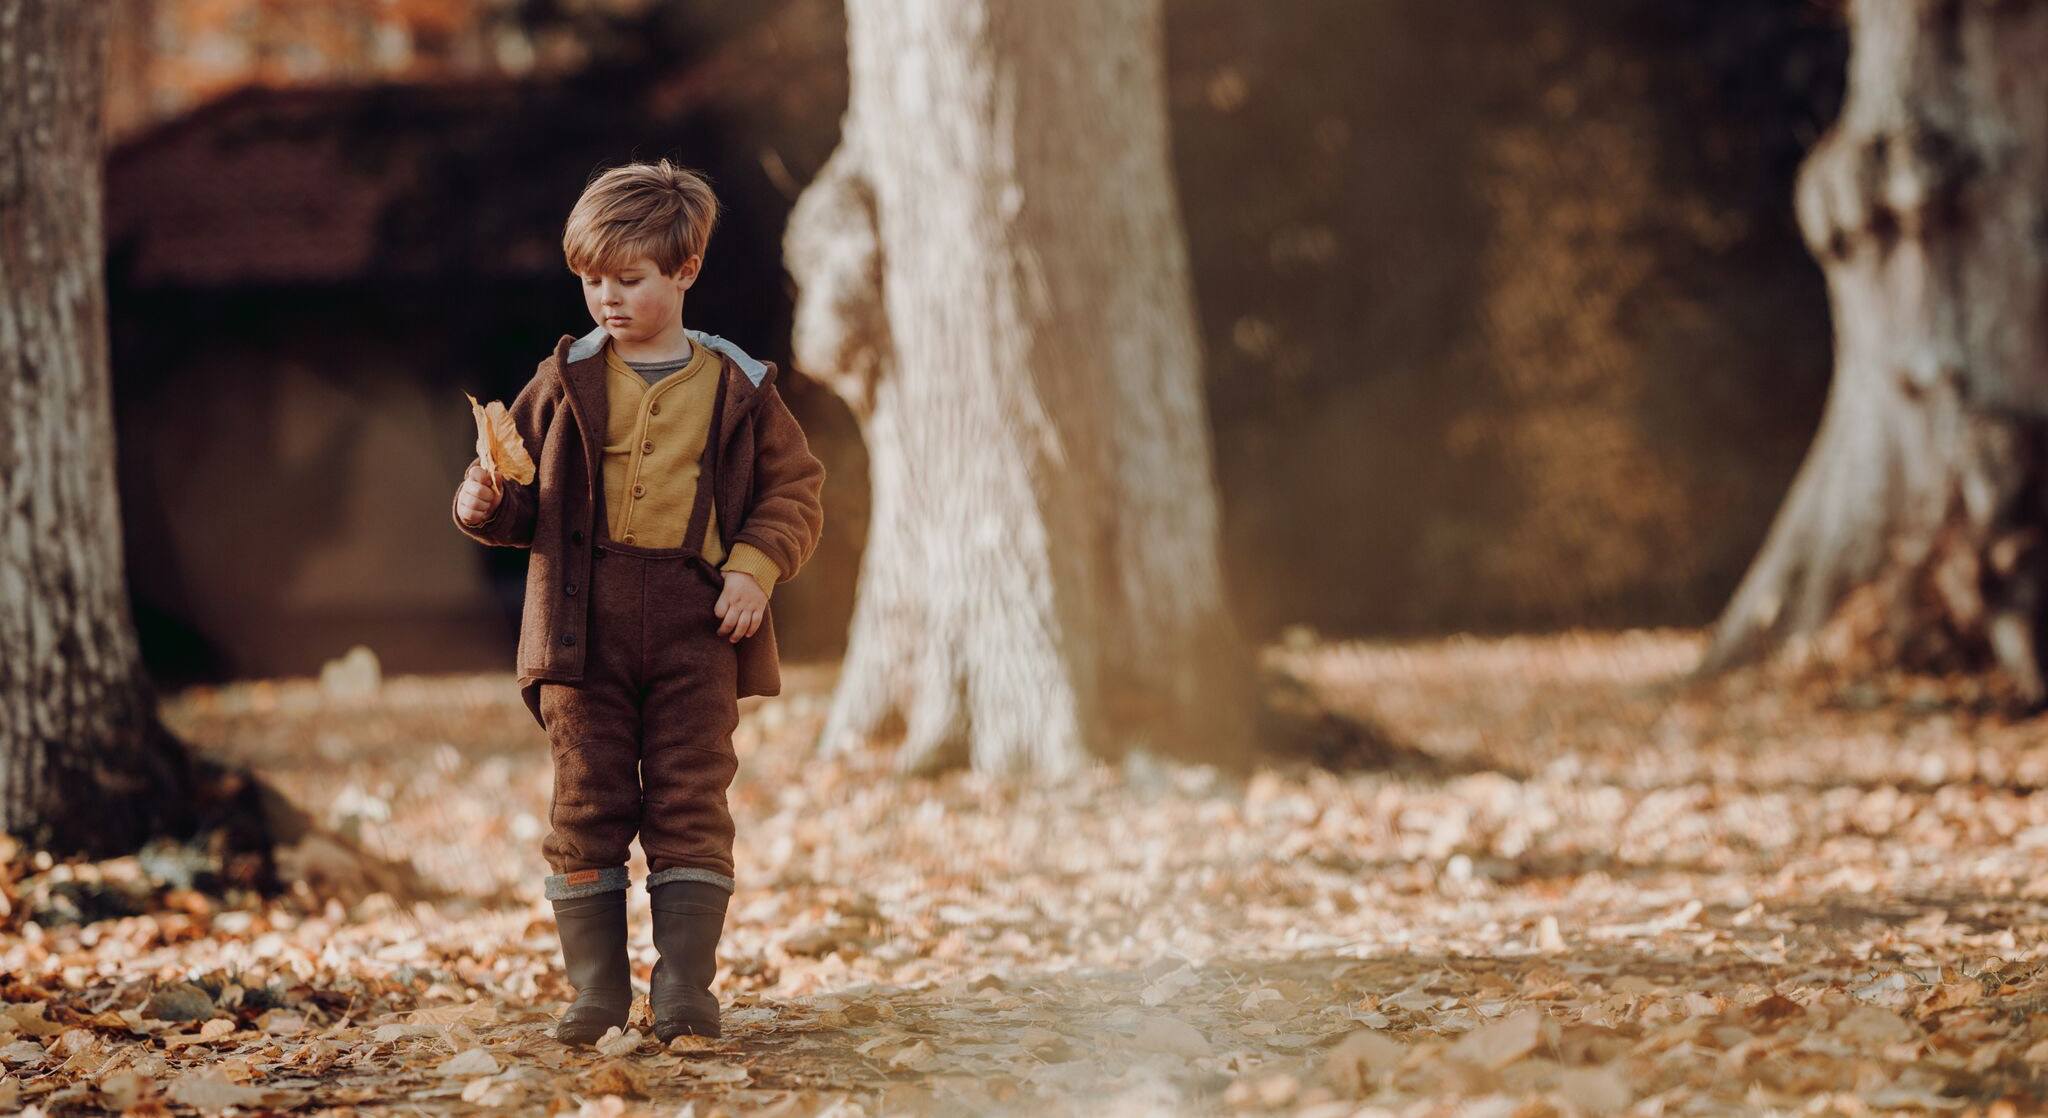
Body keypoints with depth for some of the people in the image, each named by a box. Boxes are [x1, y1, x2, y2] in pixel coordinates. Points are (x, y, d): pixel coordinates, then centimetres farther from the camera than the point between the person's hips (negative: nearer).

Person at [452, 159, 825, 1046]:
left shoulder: (735, 387, 6)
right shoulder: (566, 383, 8)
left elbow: (793, 488, 9)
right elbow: (522, 497, 13)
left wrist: (755, 567, -6)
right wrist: (485, 504, -10)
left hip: (696, 623, -1)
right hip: (584, 622, 1)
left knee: (690, 804, -3)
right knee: (586, 804, 1)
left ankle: (685, 986, 1)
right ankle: (596, 990, 7)